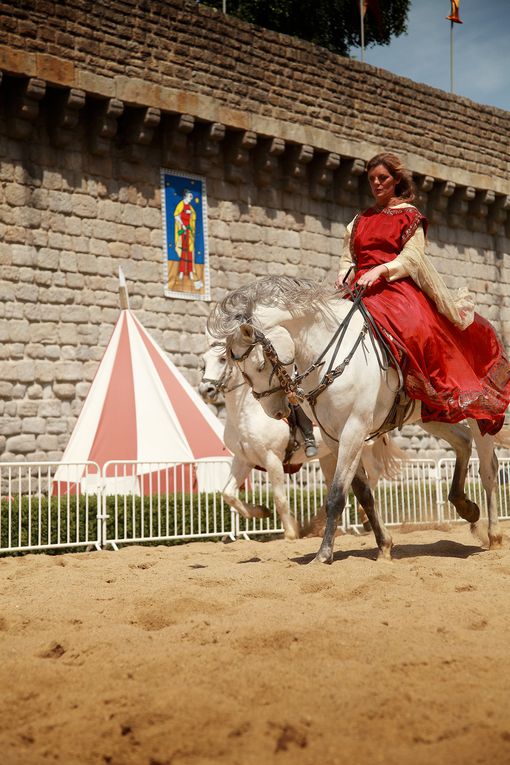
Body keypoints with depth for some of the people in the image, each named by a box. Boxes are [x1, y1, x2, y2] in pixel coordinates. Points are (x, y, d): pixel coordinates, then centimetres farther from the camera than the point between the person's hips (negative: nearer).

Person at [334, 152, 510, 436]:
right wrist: (345, 274, -3)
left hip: (397, 285, -4)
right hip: (361, 290, 5)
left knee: (416, 329, -34)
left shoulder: (409, 215, 10)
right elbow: (349, 257, 21)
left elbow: (412, 256, -3)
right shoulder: (360, 219, 24)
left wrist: (381, 270, -20)